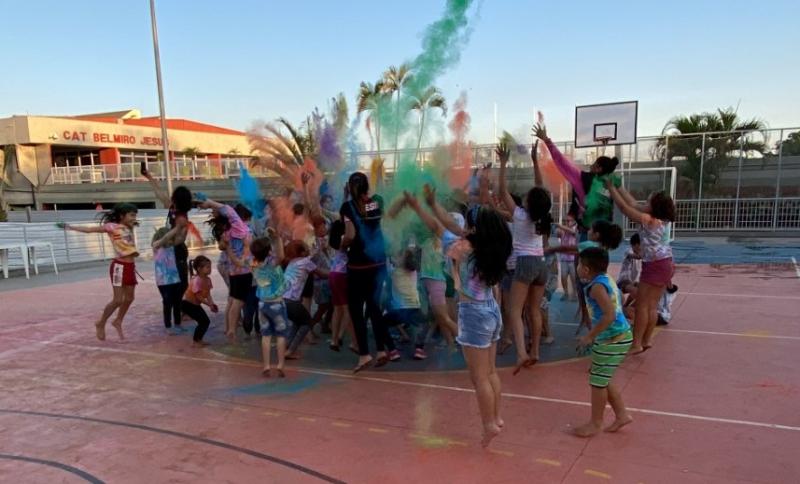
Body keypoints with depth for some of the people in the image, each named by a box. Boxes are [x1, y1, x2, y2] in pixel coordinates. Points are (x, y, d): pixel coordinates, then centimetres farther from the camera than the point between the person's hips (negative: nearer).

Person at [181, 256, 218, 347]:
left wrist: (212, 304, -18)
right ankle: (194, 341, 0)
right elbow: (199, 297, -26)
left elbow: (208, 294, -3)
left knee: (207, 321, 4)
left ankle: (199, 339, 18)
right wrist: (209, 305, -26)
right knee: (203, 321, -13)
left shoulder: (208, 279, -3)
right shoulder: (196, 280, -28)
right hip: (187, 303, -9)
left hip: (196, 304, 9)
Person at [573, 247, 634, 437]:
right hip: (618, 336, 10)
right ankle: (622, 415, 28)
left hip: (612, 340, -10)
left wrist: (590, 336, -19)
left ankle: (595, 423, 14)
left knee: (598, 381, 2)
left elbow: (609, 315, -27)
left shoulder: (597, 286, -19)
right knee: (603, 380, 19)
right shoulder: (606, 279, 10)